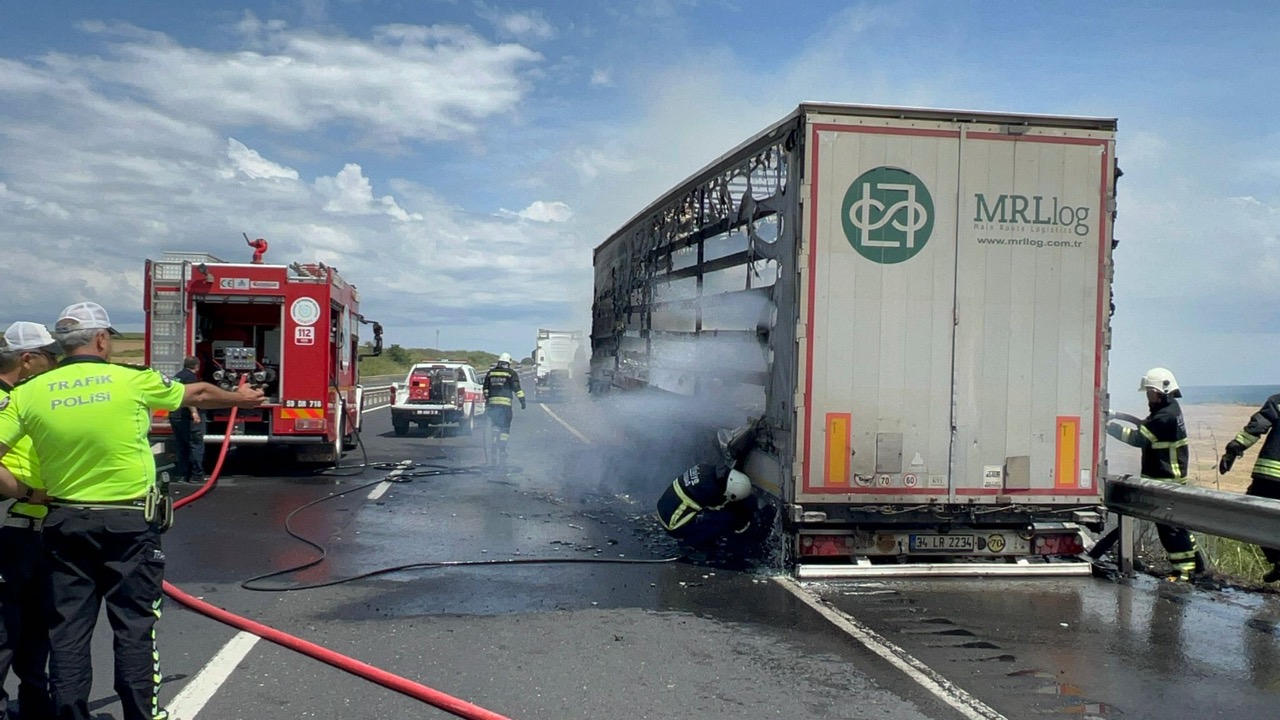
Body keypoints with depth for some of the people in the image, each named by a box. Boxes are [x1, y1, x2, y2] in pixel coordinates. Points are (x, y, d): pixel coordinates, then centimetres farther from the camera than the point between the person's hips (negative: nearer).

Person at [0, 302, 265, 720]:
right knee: (134, 625, 7)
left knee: (68, 629, 10)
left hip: (65, 524, 3)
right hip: (129, 523, -2)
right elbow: (198, 394, 10)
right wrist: (240, 399, 28)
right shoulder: (132, 382, -7)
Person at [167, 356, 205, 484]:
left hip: (174, 416, 9)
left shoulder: (177, 376, 19)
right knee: (196, 445, -4)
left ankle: (183, 475, 15)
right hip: (187, 417, -9)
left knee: (181, 447, 13)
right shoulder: (191, 376, -10)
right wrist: (194, 413, -31)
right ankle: (196, 475, -6)